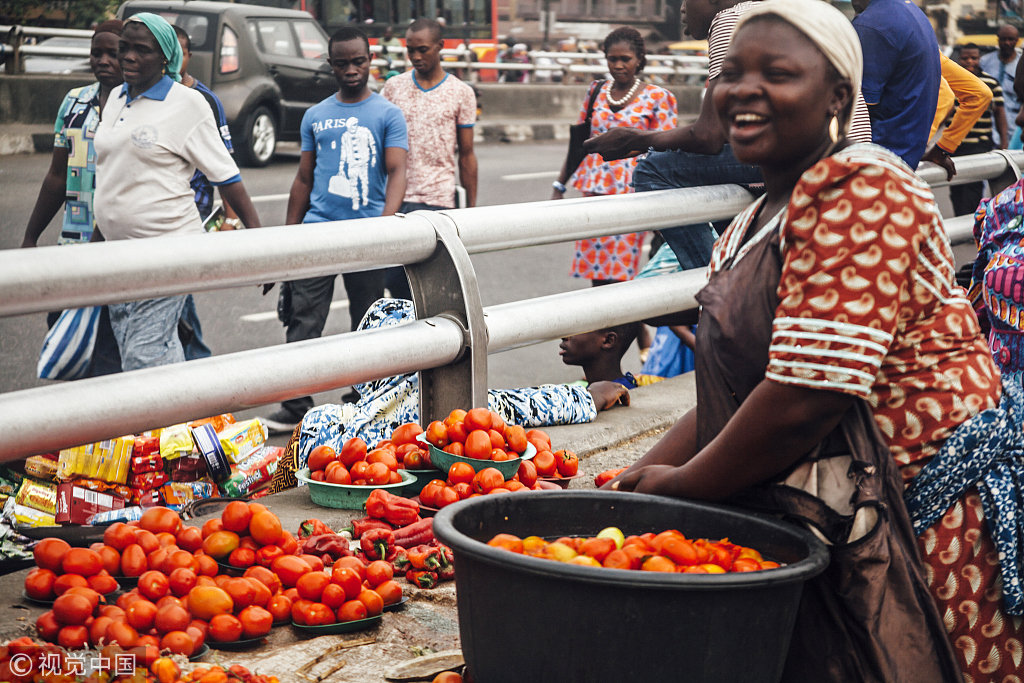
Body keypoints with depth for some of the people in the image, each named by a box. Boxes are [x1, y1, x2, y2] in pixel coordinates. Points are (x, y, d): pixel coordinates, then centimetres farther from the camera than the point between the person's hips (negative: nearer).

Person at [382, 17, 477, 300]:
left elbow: (466, 155, 6)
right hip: (396, 196, 2)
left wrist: (472, 209, 4)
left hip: (438, 200, -2)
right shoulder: (393, 87, 8)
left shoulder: (461, 93, 3)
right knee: (394, 280, 2)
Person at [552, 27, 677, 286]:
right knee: (596, 275, 3)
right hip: (594, 191, 4)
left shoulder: (656, 98, 0)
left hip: (630, 194, -4)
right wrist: (559, 187, 14)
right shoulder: (596, 91, 11)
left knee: (618, 276, -8)